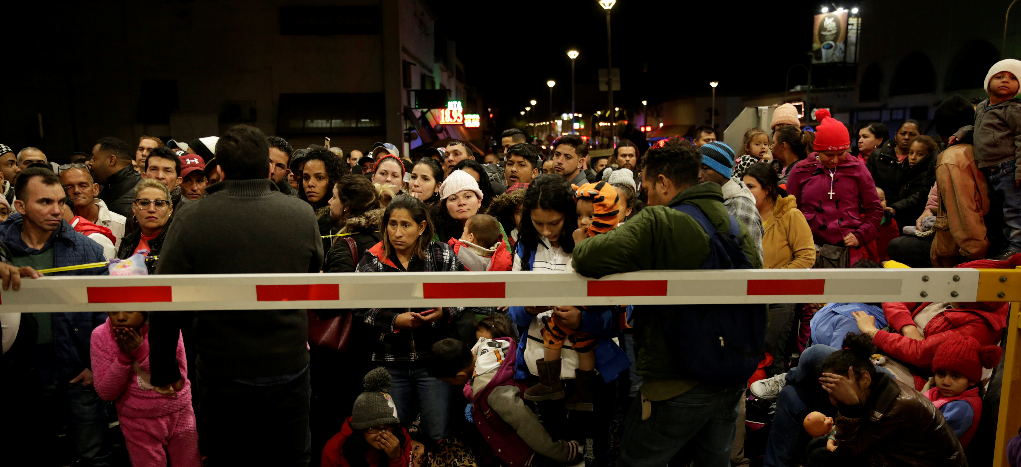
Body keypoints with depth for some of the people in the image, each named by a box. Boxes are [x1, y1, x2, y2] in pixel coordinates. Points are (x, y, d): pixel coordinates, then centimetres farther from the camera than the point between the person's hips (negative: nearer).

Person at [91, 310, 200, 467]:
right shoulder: (101, 335, -9)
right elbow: (106, 392, -9)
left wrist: (141, 351, -23)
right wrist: (123, 355, -22)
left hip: (180, 416, 0)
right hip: (138, 425, 0)